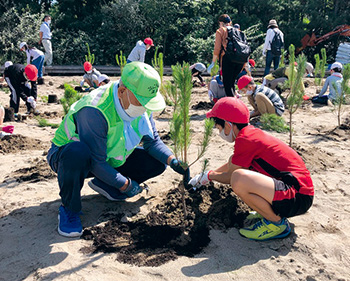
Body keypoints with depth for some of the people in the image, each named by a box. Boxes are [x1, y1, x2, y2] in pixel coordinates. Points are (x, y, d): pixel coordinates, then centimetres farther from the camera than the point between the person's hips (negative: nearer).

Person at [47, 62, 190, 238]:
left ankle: (103, 185, 8)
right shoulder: (94, 111, -35)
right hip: (65, 156, -6)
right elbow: (96, 162, -31)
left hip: (109, 159, 7)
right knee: (78, 152, -44)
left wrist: (172, 161, -19)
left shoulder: (140, 105, -12)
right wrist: (125, 185, -23)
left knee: (157, 161, -6)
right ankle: (69, 208, -17)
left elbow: (152, 141, -3)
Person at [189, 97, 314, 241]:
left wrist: (209, 176, 13)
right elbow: (231, 165, 30)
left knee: (239, 179, -33)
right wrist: (203, 176, 36)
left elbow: (231, 177, -6)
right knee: (236, 163, 18)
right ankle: (270, 210, 14)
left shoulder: (245, 139, -17)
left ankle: (276, 222, -9)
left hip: (300, 197, -10)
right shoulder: (252, 132, 12)